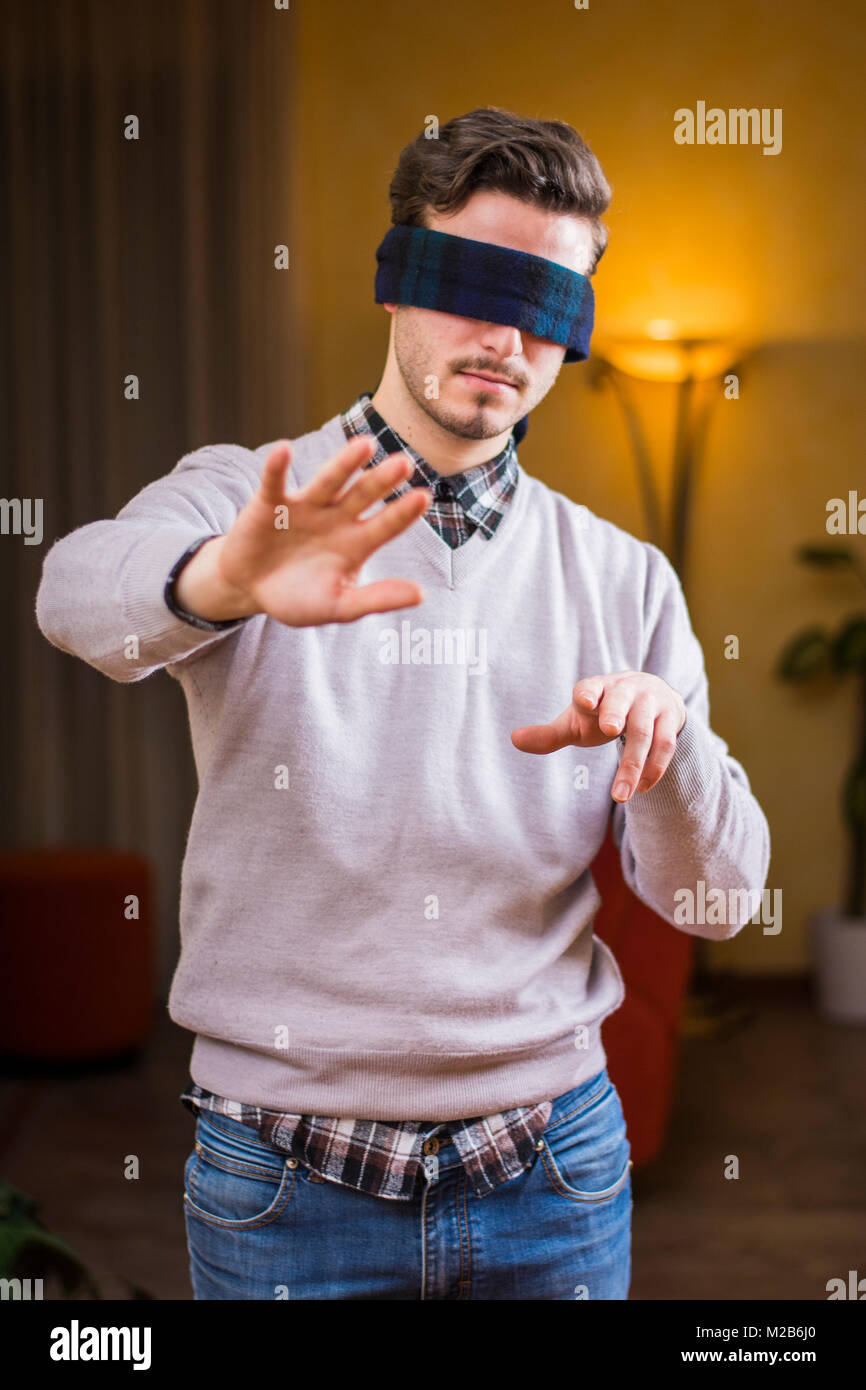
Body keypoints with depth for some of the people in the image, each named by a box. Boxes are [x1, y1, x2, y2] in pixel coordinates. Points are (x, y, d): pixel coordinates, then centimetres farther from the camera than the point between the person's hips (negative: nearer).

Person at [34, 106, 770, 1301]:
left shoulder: (622, 579, 4)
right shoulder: (242, 502, -3)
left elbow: (715, 904, 1)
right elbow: (82, 593, -25)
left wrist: (668, 750, -20)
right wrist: (219, 581, -47)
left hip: (552, 1167, 2)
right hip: (286, 1181, -2)